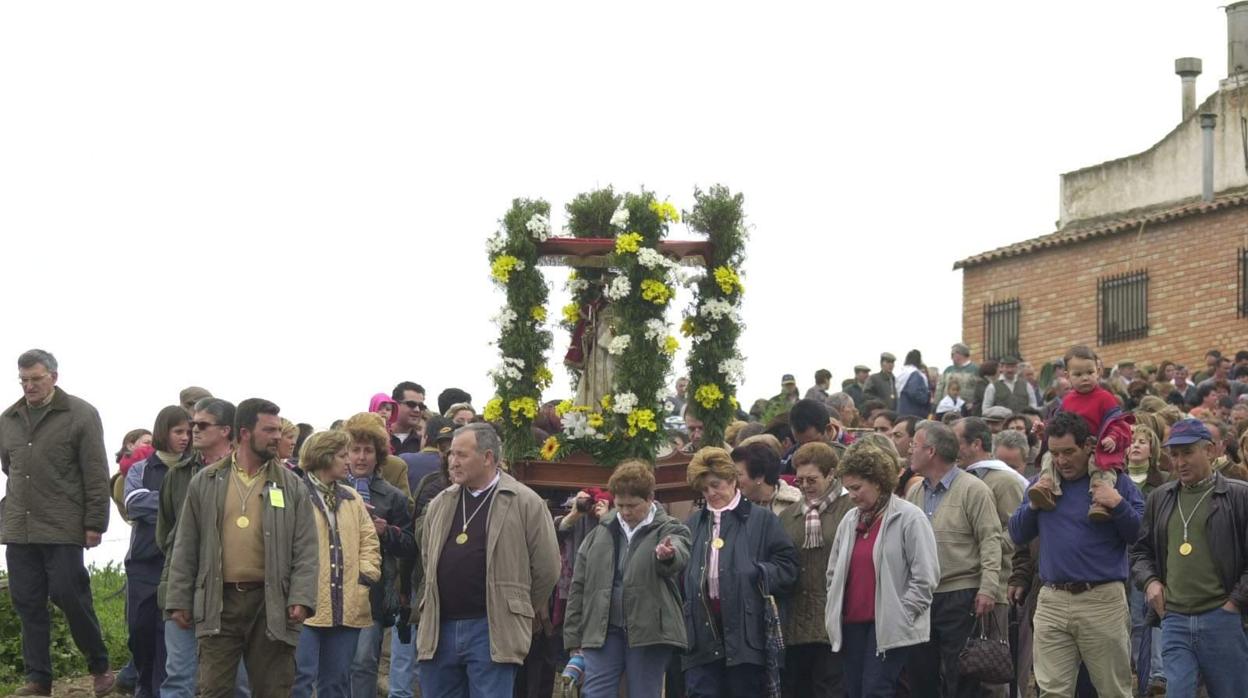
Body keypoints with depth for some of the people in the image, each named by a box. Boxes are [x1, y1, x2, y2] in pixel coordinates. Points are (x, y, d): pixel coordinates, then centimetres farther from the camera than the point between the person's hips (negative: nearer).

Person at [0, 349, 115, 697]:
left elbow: (97, 475, -5)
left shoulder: (80, 415, -3)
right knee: (28, 604, 5)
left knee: (70, 596, -6)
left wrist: (95, 523, -9)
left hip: (63, 529, -5)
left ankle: (99, 667, 12)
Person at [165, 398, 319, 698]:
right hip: (219, 602, 0)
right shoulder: (205, 483, 7)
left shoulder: (291, 485, 6)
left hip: (271, 603, 0)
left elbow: (306, 549, 2)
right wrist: (179, 600, 5)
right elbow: (186, 549, 9)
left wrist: (301, 598, -10)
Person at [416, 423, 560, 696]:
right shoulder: (441, 504, 12)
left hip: (492, 631, -6)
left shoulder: (525, 503, -5)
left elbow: (547, 566, -2)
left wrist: (525, 609, 8)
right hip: (439, 628, 6)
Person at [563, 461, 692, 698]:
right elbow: (579, 587, 13)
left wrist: (667, 555, -49)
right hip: (602, 632, 3)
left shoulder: (669, 531, 1)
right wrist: (574, 638, 8)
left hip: (648, 634, -3)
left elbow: (680, 556, -24)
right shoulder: (600, 533, 11)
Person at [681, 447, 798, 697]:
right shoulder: (693, 524, 16)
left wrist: (756, 573, -14)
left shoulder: (762, 520, 3)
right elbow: (682, 573, 16)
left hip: (744, 631, -3)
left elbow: (786, 566, -1)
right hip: (703, 632, 3)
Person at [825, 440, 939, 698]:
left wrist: (900, 616, -11)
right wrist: (834, 612, 12)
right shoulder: (850, 520, 13)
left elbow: (925, 577, -10)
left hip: (889, 626, -7)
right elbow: (834, 571, 22)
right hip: (852, 624, 7)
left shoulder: (909, 518, -8)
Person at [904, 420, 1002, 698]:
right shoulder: (915, 493, 14)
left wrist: (988, 588, -19)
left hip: (960, 597, -7)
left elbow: (990, 541, -11)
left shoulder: (973, 490, -7)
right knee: (920, 676, 11)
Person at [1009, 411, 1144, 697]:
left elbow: (1142, 535, -2)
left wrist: (1118, 505, -16)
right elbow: (1017, 537, 15)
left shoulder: (1114, 482, 2)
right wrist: (1033, 504, -1)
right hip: (1051, 602, 3)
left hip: (1103, 601, -3)